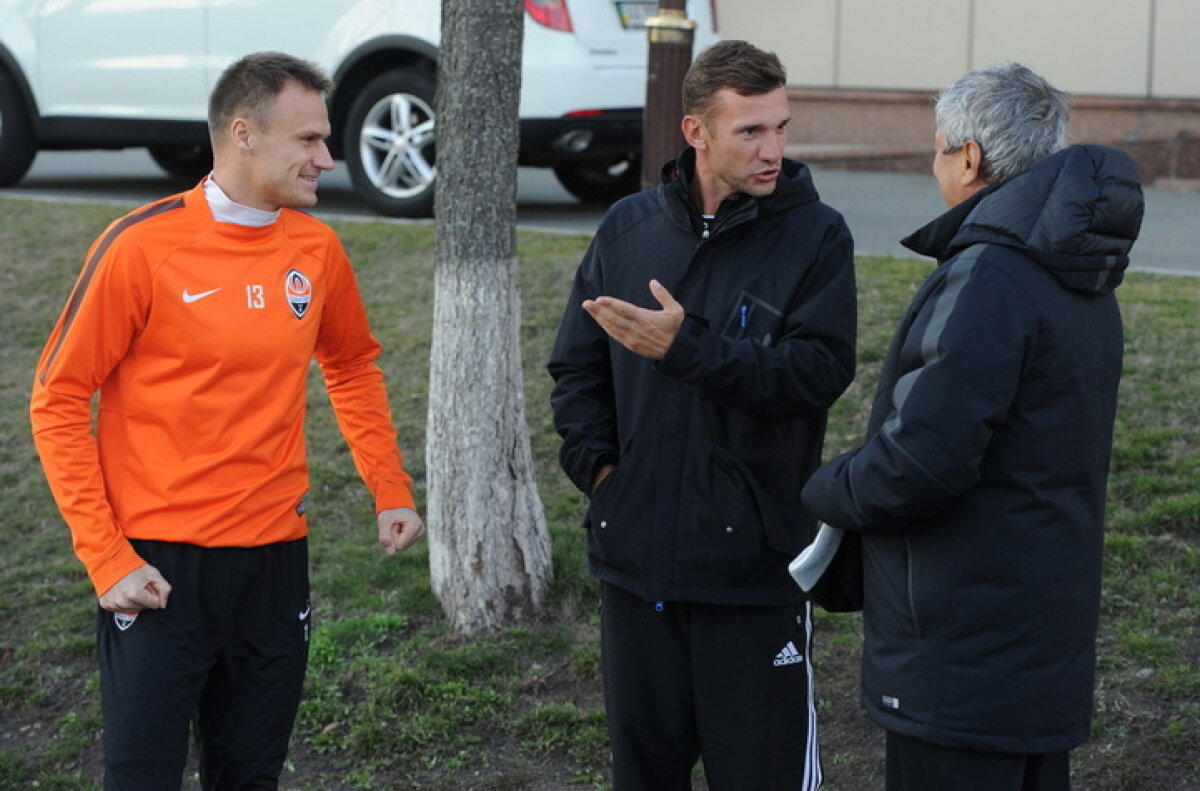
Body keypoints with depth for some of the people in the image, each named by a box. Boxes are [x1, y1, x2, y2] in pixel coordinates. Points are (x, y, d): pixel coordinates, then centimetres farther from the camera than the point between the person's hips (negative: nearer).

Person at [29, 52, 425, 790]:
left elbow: (354, 366, 21)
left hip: (276, 560, 5)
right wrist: (105, 556, -12)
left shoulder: (316, 247, 3)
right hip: (160, 567, -5)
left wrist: (392, 488, 11)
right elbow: (59, 402, -7)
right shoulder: (142, 245, -12)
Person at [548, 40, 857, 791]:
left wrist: (687, 349, -26)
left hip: (755, 560, -4)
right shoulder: (630, 227, 6)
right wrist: (596, 462, -2)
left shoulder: (816, 235, -5)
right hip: (635, 554, 4)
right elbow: (577, 367, 13)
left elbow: (820, 370, -18)